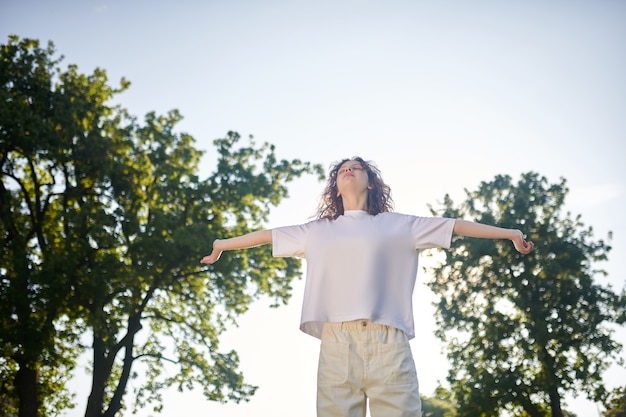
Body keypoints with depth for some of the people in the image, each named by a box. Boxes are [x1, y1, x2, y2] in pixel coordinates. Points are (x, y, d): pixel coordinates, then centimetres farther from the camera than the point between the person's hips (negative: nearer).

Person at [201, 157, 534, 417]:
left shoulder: (399, 225, 19)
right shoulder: (316, 232, 25)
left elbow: (455, 225, 21)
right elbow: (268, 235, 32)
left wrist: (510, 233, 23)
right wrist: (220, 244, 39)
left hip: (388, 343, -1)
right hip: (336, 342, 1)